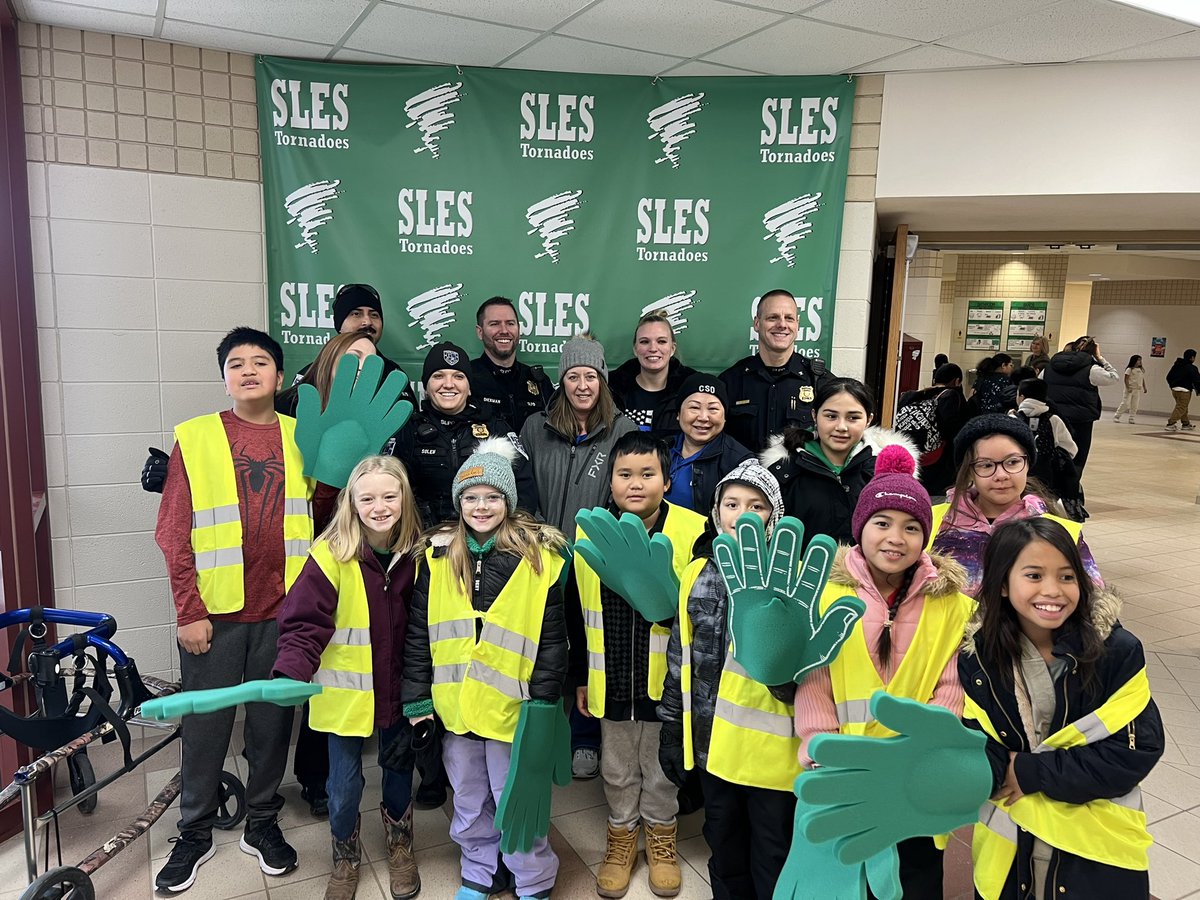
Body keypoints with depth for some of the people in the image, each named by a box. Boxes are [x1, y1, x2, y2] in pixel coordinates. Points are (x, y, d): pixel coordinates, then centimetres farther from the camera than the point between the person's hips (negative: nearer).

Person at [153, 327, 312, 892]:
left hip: (283, 607, 2)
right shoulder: (195, 438, -2)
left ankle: (262, 823, 30)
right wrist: (188, 611, -6)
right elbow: (173, 533, -3)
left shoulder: (300, 437, 4)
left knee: (273, 719, 12)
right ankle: (195, 834, 28)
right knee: (206, 723, 9)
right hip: (214, 610, -1)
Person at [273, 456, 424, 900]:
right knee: (344, 787, 11)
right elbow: (305, 623, -19)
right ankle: (346, 860, 40)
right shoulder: (331, 555, -18)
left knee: (399, 776, 19)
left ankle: (400, 849, 46)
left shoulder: (415, 555, -7)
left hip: (397, 692, 3)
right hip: (346, 694, -2)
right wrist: (290, 673, -33)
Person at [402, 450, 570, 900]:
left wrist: (543, 705, -8)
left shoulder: (538, 557, -9)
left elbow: (552, 639, -6)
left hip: (511, 706, -3)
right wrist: (417, 700, 2)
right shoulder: (438, 555, -1)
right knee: (469, 804, 20)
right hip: (455, 706, 3)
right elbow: (418, 633, 3)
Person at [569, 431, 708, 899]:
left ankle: (661, 835, 44)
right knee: (617, 769, 21)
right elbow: (577, 612, 4)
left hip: (667, 680, -2)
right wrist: (580, 676, 7)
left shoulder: (694, 531, -15)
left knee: (662, 769, 19)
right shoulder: (589, 531, -5)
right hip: (610, 680, 2)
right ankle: (621, 836, 44)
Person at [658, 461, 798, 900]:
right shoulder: (698, 573, 3)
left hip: (772, 747, -4)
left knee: (773, 863, 12)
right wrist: (672, 730, 11)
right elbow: (680, 658, 10)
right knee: (724, 853, 22)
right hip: (713, 742, 4)